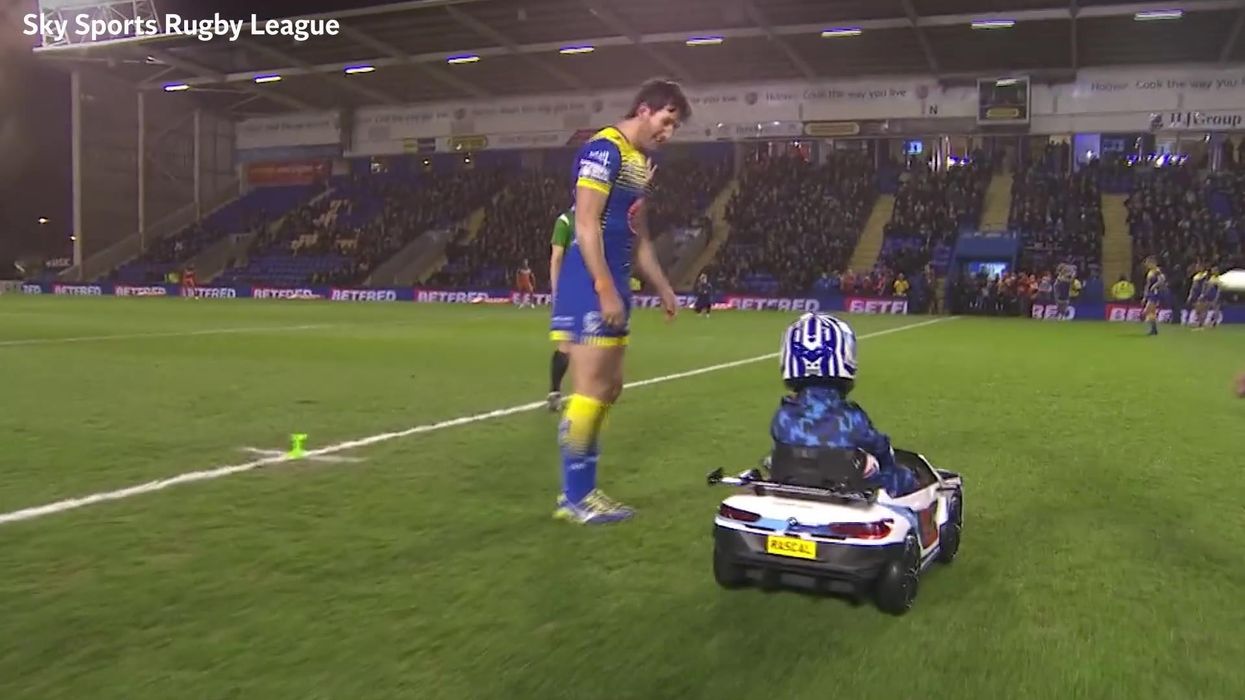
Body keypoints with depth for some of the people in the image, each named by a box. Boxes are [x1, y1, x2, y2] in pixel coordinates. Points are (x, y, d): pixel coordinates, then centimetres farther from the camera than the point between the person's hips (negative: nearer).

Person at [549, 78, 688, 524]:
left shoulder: (640, 161, 18)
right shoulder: (605, 149, -11)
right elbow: (586, 225, -19)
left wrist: (662, 288, 24)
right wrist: (606, 291, -22)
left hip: (612, 287, 10)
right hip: (591, 287, -10)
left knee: (609, 389, 12)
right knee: (591, 389, -8)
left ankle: (582, 490, 19)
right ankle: (575, 497, 1)